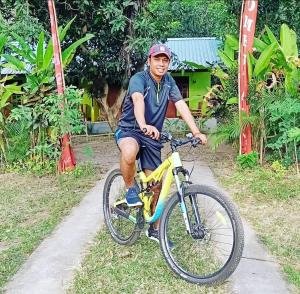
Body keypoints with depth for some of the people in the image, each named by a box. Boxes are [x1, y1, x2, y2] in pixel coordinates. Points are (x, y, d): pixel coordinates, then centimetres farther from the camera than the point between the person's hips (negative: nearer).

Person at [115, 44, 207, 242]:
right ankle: (130, 188, -11)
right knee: (130, 152, -42)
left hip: (152, 136, 5)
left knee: (156, 185, 5)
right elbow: (138, 100, -36)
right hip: (129, 130, -5)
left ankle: (154, 230, 23)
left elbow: (181, 105, -6)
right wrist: (144, 125, -56)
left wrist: (196, 132, -18)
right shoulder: (139, 79, -16)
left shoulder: (168, 81, 2)